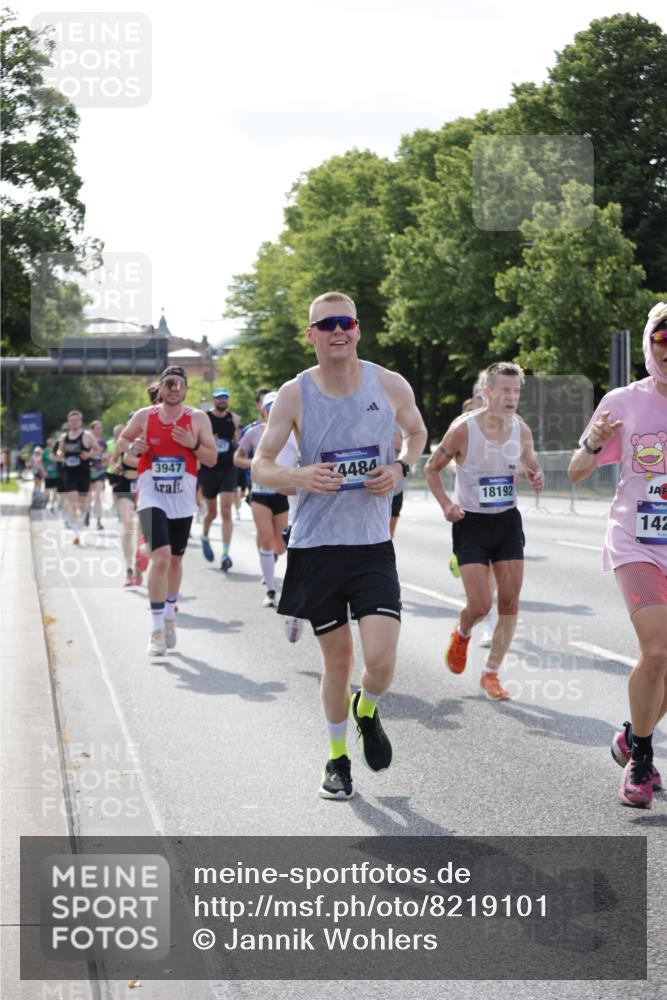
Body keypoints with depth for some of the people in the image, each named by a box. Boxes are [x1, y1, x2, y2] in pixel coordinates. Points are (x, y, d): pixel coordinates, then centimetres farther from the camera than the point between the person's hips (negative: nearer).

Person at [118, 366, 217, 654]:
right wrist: (132, 447, -8)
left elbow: (212, 458, 1)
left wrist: (193, 444, -18)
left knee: (175, 560, 16)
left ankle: (168, 617, 38)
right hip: (152, 497, -2)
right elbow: (122, 439, 15)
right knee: (160, 558, -18)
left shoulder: (198, 419, 0)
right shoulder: (144, 416, 0)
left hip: (183, 500, 3)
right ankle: (157, 629, -15)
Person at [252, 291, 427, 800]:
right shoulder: (294, 395, -6)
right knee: (337, 659, 8)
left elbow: (417, 431, 18)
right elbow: (260, 466, -1)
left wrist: (400, 468, -3)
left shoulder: (390, 386, -3)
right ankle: (338, 757, 31)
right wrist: (299, 478, -22)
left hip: (373, 546, 0)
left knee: (381, 661, -11)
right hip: (315, 545, 0)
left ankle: (367, 711, 25)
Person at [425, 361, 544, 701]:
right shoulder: (463, 429, -16)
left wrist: (537, 478, -8)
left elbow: (532, 467, 16)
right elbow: (432, 468, -2)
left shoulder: (521, 430, -3)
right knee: (480, 605, -9)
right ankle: (461, 634, 28)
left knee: (510, 601, -1)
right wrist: (446, 504, -16)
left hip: (508, 521, 4)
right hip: (471, 523, -4)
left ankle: (491, 673, 12)